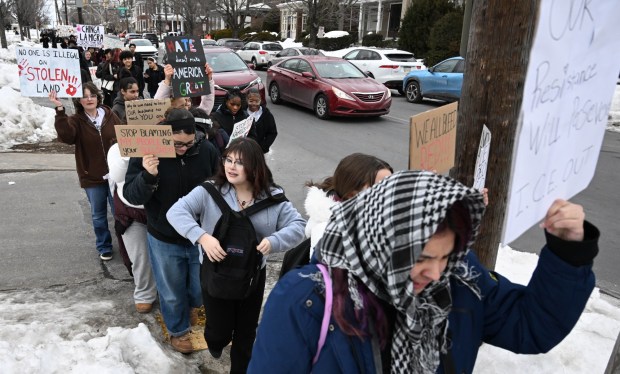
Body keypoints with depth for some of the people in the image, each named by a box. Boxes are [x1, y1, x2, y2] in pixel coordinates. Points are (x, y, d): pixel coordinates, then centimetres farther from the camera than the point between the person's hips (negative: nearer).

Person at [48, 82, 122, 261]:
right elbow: (66, 136, -27)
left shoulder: (110, 116, 0)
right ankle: (104, 247, 31)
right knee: (98, 215, 13)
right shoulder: (76, 120, -6)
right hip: (92, 177, 0)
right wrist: (60, 111, -35)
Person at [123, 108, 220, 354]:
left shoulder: (206, 151, -12)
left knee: (202, 290, 17)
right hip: (164, 240, -1)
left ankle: (191, 304, 53)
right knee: (172, 293, 16)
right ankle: (178, 330, 44)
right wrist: (147, 176, -36)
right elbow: (131, 196, -16)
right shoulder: (146, 153, -15)